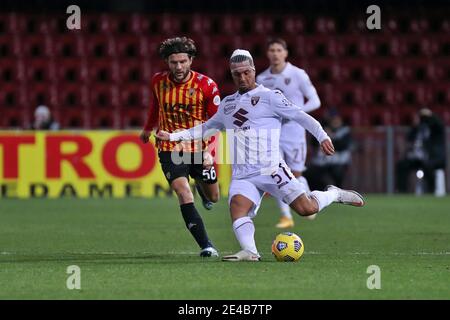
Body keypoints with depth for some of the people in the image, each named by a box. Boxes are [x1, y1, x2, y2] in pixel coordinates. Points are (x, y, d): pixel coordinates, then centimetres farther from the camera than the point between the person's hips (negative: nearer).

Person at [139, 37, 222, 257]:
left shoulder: (206, 85, -14)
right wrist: (148, 129, 30)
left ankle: (201, 185, 55)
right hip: (170, 148, 0)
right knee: (184, 194, -21)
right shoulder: (158, 82, -6)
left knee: (213, 197, 16)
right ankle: (206, 246, -19)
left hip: (199, 148, 0)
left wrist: (210, 151, -22)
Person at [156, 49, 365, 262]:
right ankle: (249, 252, -39)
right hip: (242, 175, 4)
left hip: (270, 170, -4)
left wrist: (322, 136, -18)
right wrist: (172, 136, 32)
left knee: (307, 209, -13)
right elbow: (206, 128, 34)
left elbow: (300, 116, -5)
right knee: (237, 206, -27)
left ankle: (334, 195, 16)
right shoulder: (227, 104, 20)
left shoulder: (269, 97, 1)